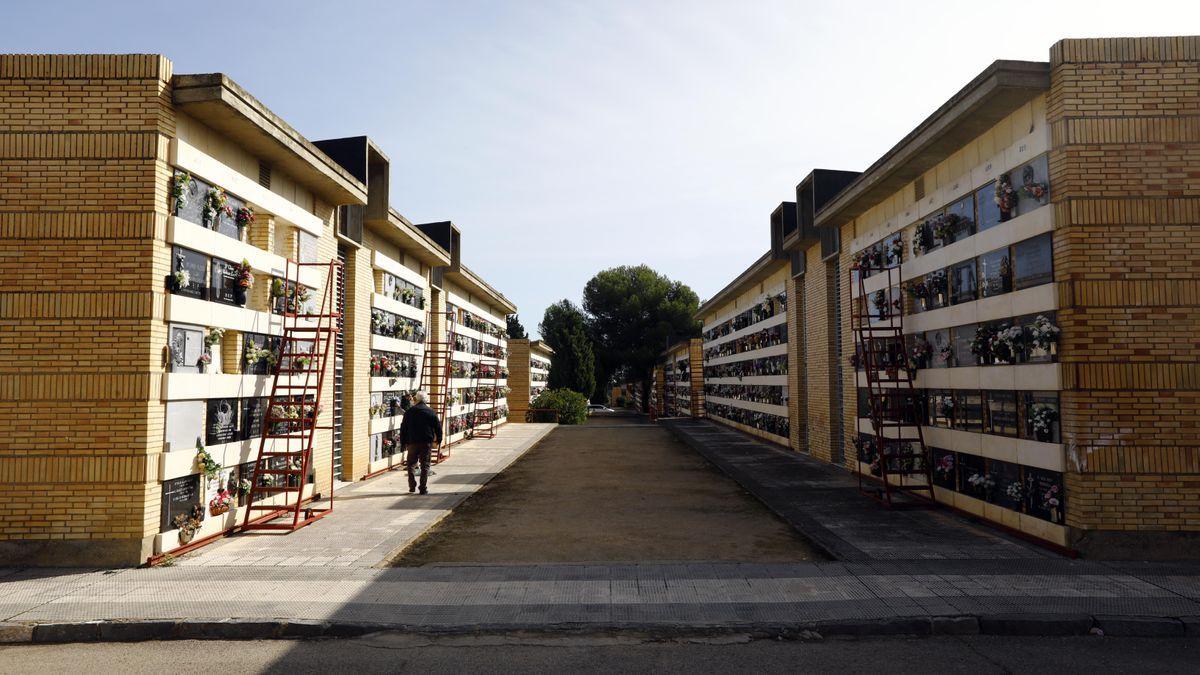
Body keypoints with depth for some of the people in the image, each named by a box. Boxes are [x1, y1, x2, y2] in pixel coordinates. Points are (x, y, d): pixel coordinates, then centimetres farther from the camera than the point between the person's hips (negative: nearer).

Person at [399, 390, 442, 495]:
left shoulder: (409, 411, 3)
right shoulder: (431, 412, 1)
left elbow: (403, 428, 5)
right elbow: (438, 427, 3)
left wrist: (403, 442, 12)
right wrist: (438, 440, 15)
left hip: (412, 442, 0)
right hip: (427, 443, 0)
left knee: (410, 464, 15)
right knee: (425, 465, 3)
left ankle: (412, 486, 12)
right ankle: (423, 489, 1)